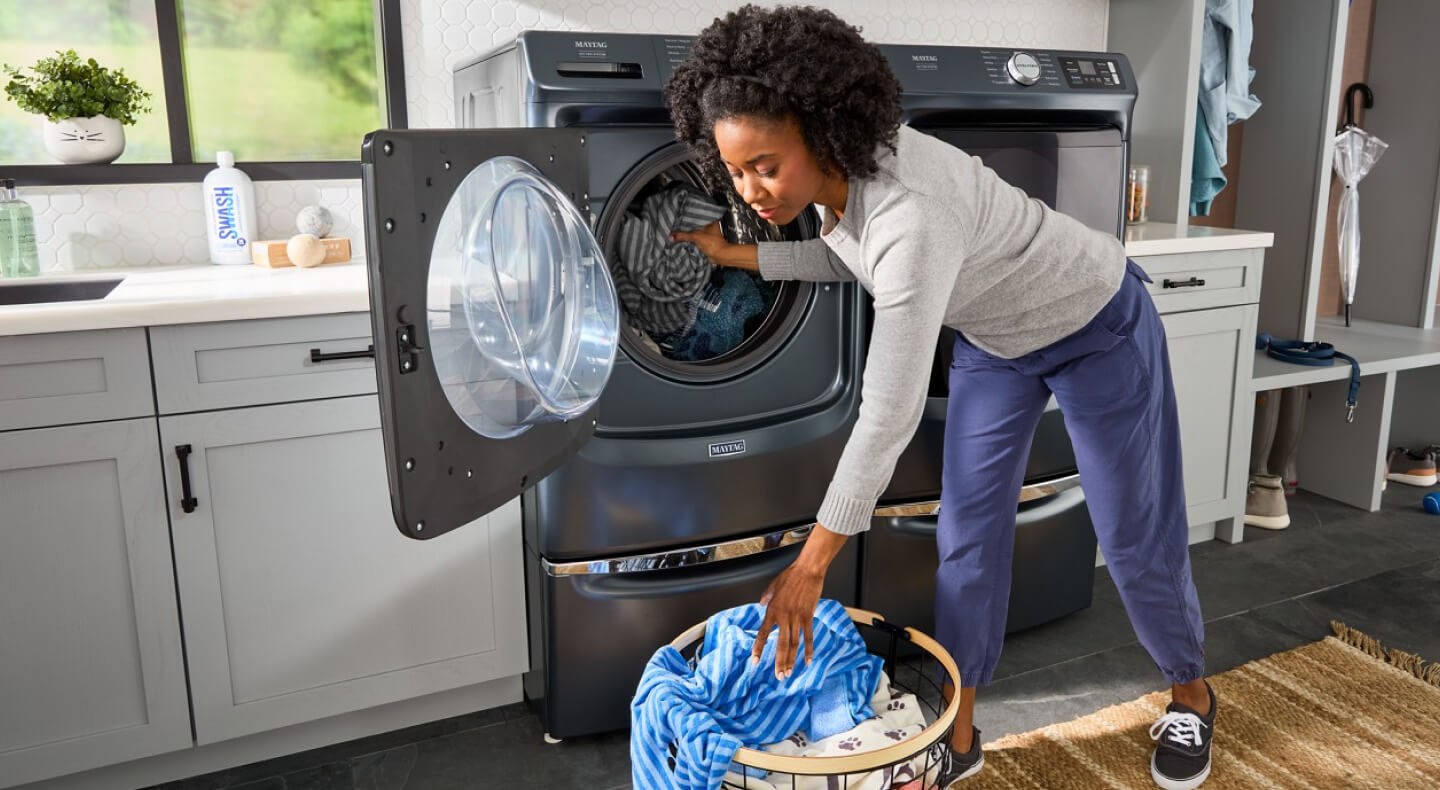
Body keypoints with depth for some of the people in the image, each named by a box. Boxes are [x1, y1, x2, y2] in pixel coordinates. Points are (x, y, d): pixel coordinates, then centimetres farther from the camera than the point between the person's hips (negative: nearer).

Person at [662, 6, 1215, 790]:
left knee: (1136, 539, 7)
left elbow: (888, 414, -40)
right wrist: (735, 255, 1)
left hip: (1097, 330, -7)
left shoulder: (912, 214, -43)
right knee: (966, 535, 5)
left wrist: (811, 562, -35)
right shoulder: (835, 171, -17)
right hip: (994, 340, 7)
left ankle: (1191, 698, 35)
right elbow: (848, 259, 7)